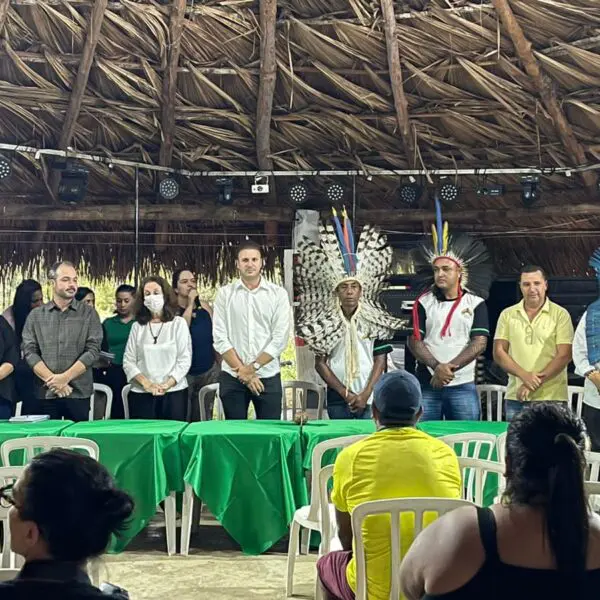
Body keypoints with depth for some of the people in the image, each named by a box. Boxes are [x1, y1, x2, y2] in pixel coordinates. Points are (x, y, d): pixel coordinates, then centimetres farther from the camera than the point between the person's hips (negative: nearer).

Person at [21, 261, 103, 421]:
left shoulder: (88, 313, 4)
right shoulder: (36, 315, 8)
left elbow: (93, 350, -4)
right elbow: (29, 351, 1)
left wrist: (65, 377, -13)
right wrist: (51, 379, -12)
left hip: (79, 392, -1)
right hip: (46, 392, 1)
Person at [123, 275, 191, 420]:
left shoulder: (178, 323, 3)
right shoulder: (137, 326, 8)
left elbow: (185, 360, -2)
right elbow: (128, 361, 5)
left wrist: (166, 385, -12)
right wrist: (146, 384, -10)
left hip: (174, 392, -1)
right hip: (141, 393, 2)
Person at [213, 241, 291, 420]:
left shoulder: (278, 294, 1)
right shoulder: (224, 294, 2)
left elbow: (280, 338, -5)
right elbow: (220, 339, -3)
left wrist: (253, 367, -12)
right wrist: (243, 371, -10)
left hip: (268, 376, 0)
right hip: (232, 377, 1)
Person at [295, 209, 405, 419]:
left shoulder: (374, 322, 3)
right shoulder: (325, 323, 2)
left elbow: (380, 360, 3)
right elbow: (320, 363, 2)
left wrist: (365, 393, -9)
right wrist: (345, 393, -6)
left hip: (370, 397, 0)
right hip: (337, 398, 0)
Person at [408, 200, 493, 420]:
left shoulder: (476, 303, 5)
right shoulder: (423, 303, 6)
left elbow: (479, 343, -5)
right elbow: (414, 341, -1)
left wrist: (450, 368, -15)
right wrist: (437, 367, -17)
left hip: (463, 385, 0)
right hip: (427, 384, 1)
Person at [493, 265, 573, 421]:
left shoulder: (560, 314, 0)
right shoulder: (507, 314, 8)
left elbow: (564, 355, -7)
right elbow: (499, 352, 3)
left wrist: (536, 382, -15)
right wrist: (524, 375, -13)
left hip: (551, 398, -2)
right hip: (515, 398, 3)